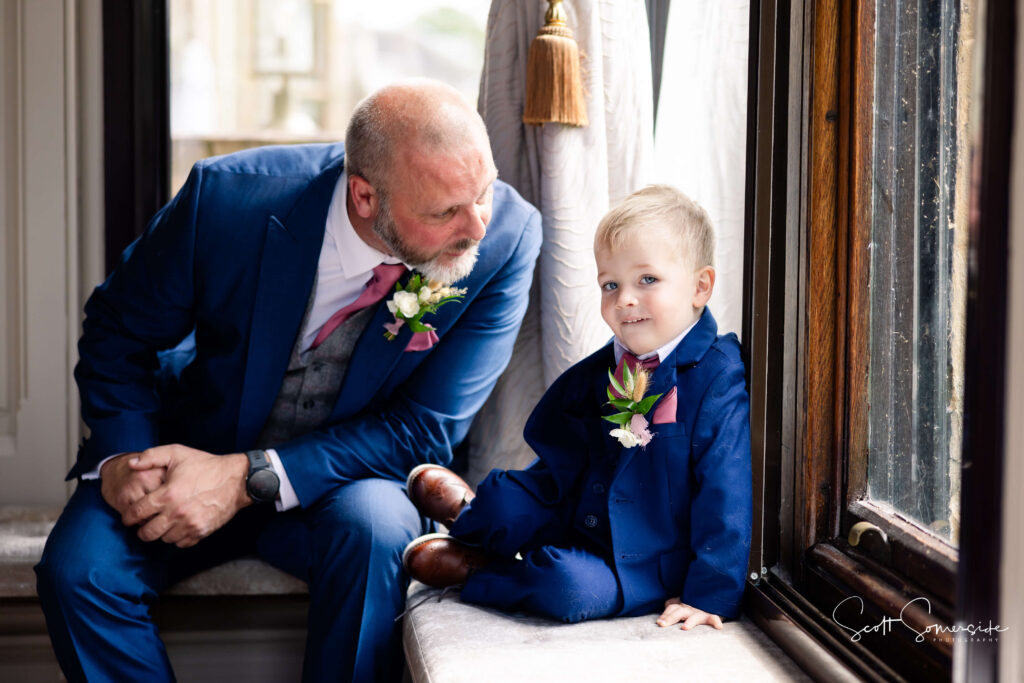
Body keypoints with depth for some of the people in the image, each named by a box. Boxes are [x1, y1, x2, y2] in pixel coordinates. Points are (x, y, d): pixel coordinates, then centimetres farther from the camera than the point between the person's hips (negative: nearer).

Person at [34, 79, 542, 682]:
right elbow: (118, 330, -3)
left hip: (348, 483, 0)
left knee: (375, 526, -34)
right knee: (76, 567, -24)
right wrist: (122, 455, -21)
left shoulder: (506, 237, -21)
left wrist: (249, 480, -26)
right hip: (191, 459, 1)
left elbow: (426, 430, -17)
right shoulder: (229, 198, -22)